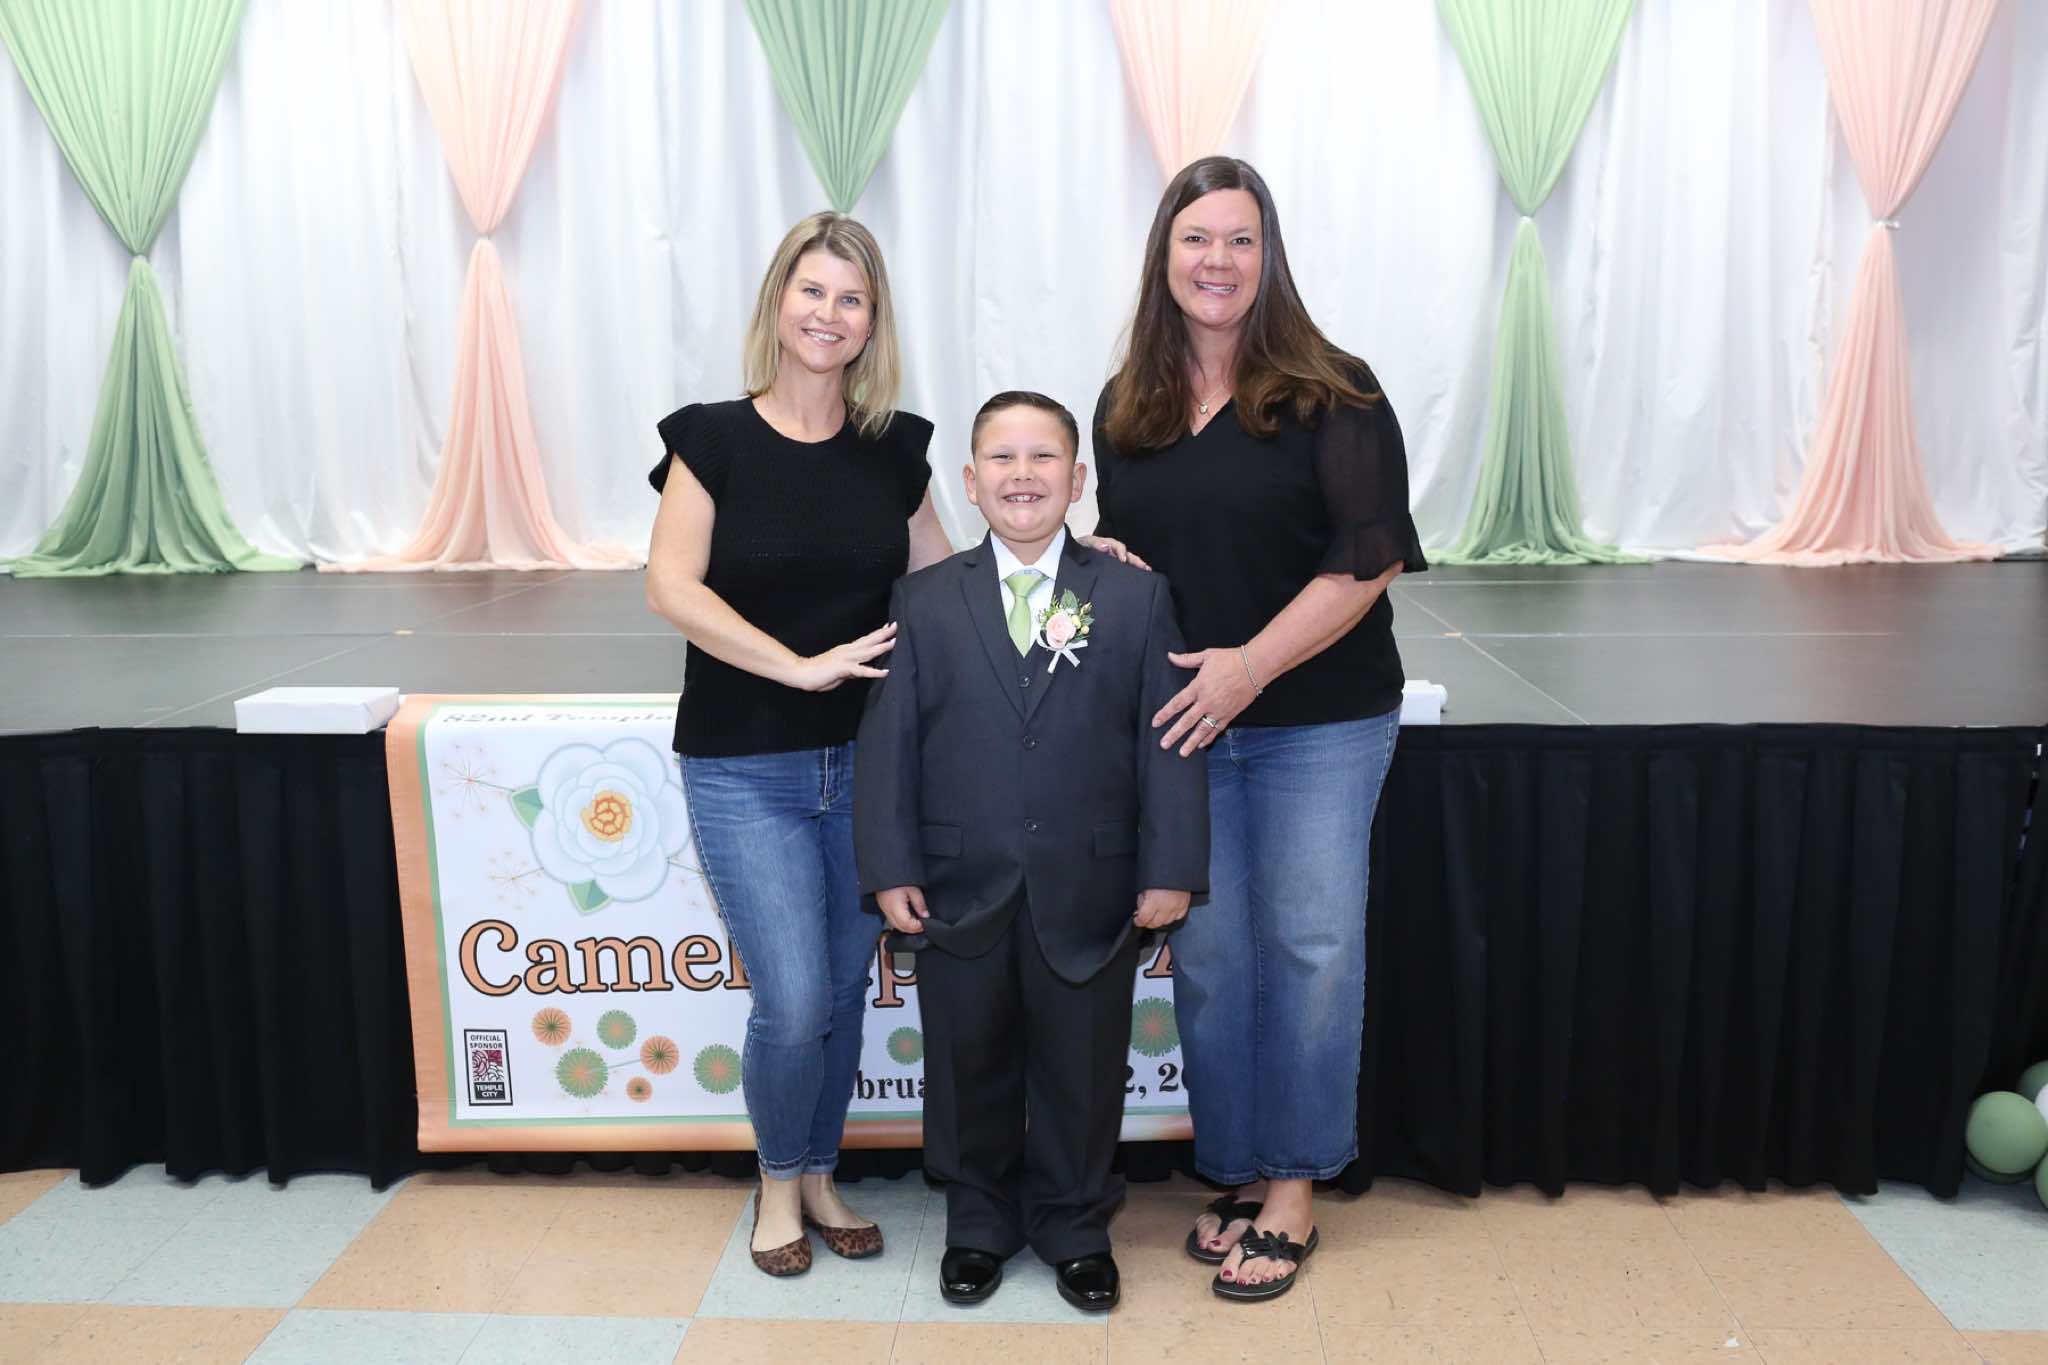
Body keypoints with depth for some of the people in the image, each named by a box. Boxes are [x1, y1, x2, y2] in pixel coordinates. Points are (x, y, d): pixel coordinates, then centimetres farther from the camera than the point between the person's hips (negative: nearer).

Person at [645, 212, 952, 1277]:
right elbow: (672, 588, -14)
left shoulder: (893, 446, 4)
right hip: (744, 769, -3)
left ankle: (819, 1177, 34)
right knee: (795, 999, -6)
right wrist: (804, 666, -21)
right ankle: (778, 1181, 23)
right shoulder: (714, 437, -5)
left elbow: (945, 579, 11)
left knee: (845, 988, 12)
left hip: (866, 762, 4)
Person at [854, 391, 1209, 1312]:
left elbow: (1169, 743, -3)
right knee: (969, 1063, 15)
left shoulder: (1136, 596, -1)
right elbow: (888, 743, -1)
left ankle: (1075, 1225, 34)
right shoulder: (923, 602, 1)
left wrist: (1171, 869, -7)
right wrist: (891, 869, -6)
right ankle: (979, 1220, 37)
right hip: (961, 891, 1)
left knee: (1083, 1064, 13)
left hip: (1089, 892, 0)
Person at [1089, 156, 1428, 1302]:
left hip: (1319, 720, -4)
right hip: (1180, 723, 4)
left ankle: (1294, 1196, 16)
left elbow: (1369, 559, -12)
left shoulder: (1331, 393, -5)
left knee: (1310, 946, 1)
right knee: (1208, 955, 8)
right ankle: (1239, 1175, 25)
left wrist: (1252, 664, -18)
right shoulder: (1125, 408, 10)